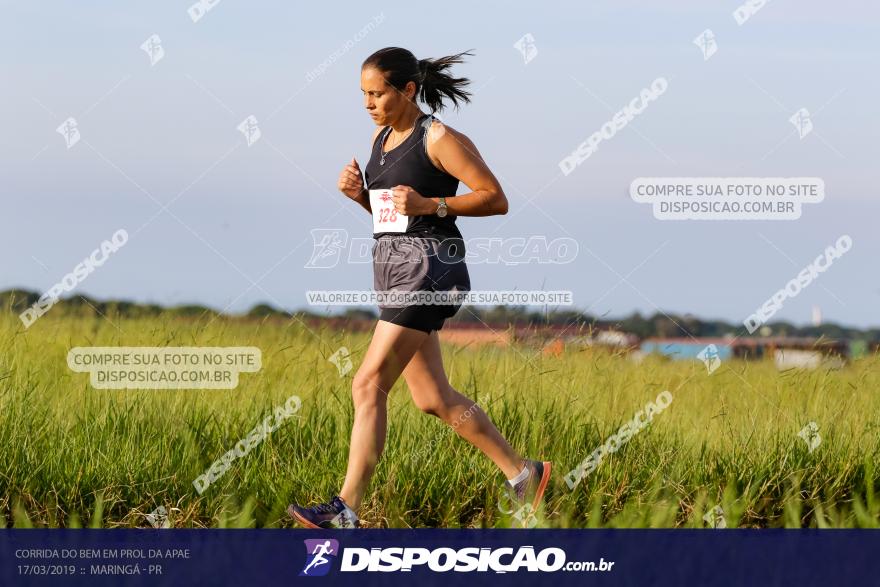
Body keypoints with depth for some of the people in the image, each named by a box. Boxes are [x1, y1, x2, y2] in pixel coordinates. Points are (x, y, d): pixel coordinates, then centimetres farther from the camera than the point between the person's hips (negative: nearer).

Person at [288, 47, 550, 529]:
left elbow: (496, 199, -11)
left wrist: (430, 204, -20)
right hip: (391, 267, 9)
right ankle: (522, 473, 24)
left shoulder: (440, 139, -10)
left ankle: (346, 511, -15)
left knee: (369, 384, -14)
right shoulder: (382, 135, 14)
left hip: (429, 266, -9)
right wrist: (358, 193, 4)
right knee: (433, 399, 11)